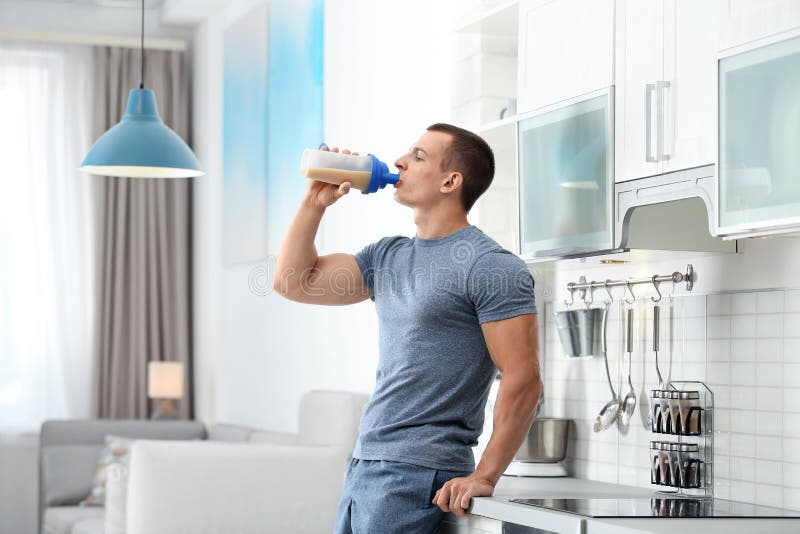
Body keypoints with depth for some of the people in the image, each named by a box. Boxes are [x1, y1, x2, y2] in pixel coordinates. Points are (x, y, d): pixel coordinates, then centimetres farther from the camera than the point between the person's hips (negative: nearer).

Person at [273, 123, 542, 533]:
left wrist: (483, 478, -17)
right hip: (363, 466, 8)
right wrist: (315, 202, 8)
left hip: (418, 475, -8)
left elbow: (522, 380, -15)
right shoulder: (388, 256, 14)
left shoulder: (491, 267, -10)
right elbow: (292, 282, 18)